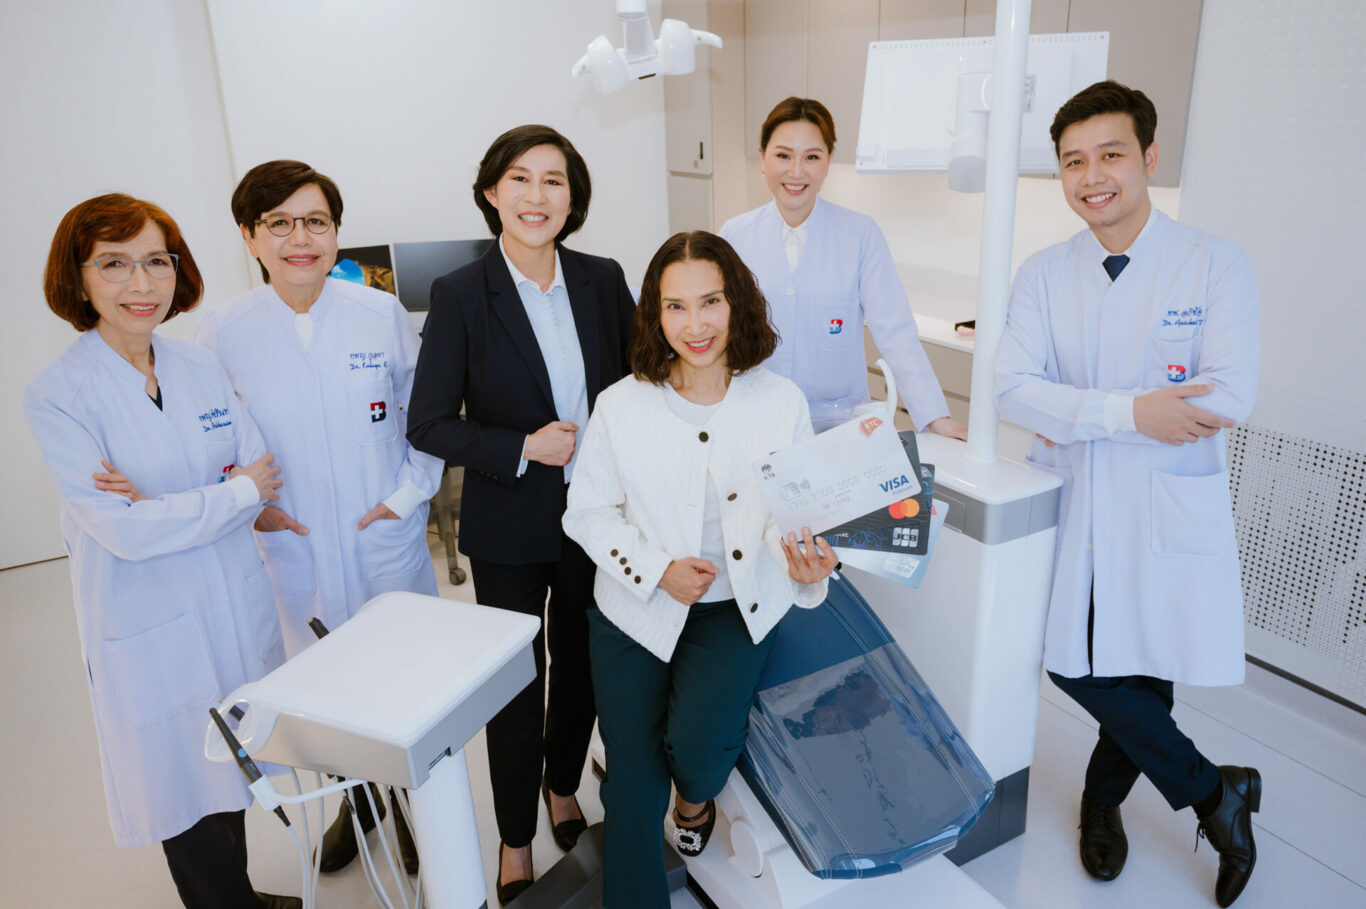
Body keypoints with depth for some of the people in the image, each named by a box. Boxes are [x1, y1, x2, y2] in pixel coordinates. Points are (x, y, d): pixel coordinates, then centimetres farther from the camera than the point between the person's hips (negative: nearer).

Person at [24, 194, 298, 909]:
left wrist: (167, 503, -17)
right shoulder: (57, 395, -13)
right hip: (150, 631, -5)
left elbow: (264, 473, -2)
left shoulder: (202, 368, 2)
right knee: (186, 784, 13)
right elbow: (124, 531, -19)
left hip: (236, 605, 5)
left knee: (234, 768, 21)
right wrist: (236, 494, -11)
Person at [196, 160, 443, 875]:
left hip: (388, 539, 0)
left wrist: (410, 492, -5)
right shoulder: (221, 331, -5)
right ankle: (355, 796, 43)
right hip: (292, 547, 0)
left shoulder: (382, 313, -4)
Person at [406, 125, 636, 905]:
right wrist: (525, 448, -20)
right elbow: (428, 425, -11)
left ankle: (564, 786, 49)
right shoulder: (460, 295, -12)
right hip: (510, 526, -3)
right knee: (516, 686, 12)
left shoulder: (604, 280, -3)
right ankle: (517, 838, 36)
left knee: (581, 665, 20)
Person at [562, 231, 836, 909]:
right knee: (633, 784, -3)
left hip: (733, 606, 0)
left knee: (695, 746, -19)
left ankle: (696, 797, 20)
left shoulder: (781, 402, -6)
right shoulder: (621, 405, -8)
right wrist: (658, 569, -14)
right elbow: (587, 512, 0)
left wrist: (808, 562, -24)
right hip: (634, 608, 1)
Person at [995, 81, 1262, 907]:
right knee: (1080, 668, 1)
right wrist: (1127, 414, -23)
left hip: (1172, 506, -2)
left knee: (1148, 668, 7)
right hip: (1072, 502, 2)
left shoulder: (1216, 265, -5)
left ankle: (1102, 798, 39)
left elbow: (1231, 400, -16)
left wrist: (1076, 417, -16)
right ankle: (1214, 792, 29)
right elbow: (1012, 388, -10)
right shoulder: (1045, 274, 2)